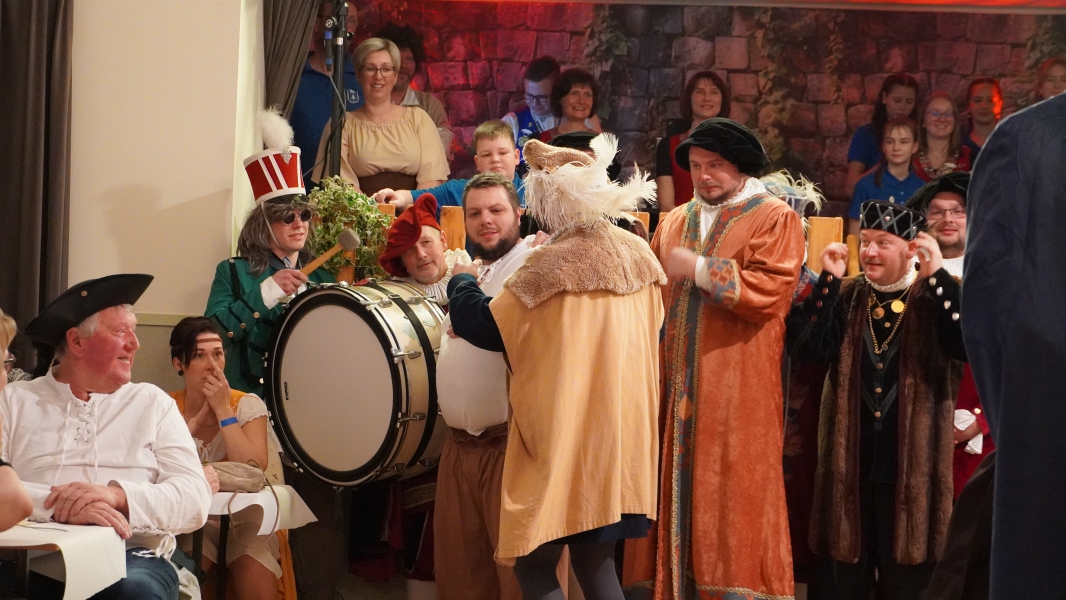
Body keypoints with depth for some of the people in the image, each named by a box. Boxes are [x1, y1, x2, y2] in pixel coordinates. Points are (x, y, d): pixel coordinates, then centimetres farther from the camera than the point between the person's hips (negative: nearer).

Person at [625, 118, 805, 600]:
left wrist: (698, 268, -11)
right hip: (677, 386, 5)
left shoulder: (775, 219, -1)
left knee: (731, 496, -4)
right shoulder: (674, 222, 18)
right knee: (678, 488, 5)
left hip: (736, 390, -5)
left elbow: (769, 291, -15)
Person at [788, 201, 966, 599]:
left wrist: (938, 276, -22)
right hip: (850, 464, 3)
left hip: (910, 468, -3)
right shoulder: (845, 297, 6)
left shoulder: (935, 298, -2)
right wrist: (827, 281, -12)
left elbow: (970, 345, -20)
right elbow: (805, 349, -7)